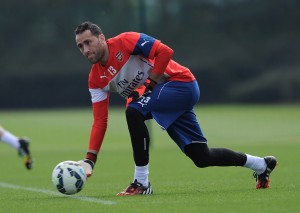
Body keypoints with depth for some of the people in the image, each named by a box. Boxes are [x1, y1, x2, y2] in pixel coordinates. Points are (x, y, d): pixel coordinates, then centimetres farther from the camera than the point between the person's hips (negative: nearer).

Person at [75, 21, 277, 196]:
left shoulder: (124, 41, -16)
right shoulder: (96, 79, 3)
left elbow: (165, 51, -20)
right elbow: (100, 120, 0)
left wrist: (149, 86, -19)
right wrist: (89, 160, -9)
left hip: (181, 82, -8)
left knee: (134, 112, -29)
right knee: (203, 158, 7)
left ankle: (141, 183, -22)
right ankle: (262, 164, 29)